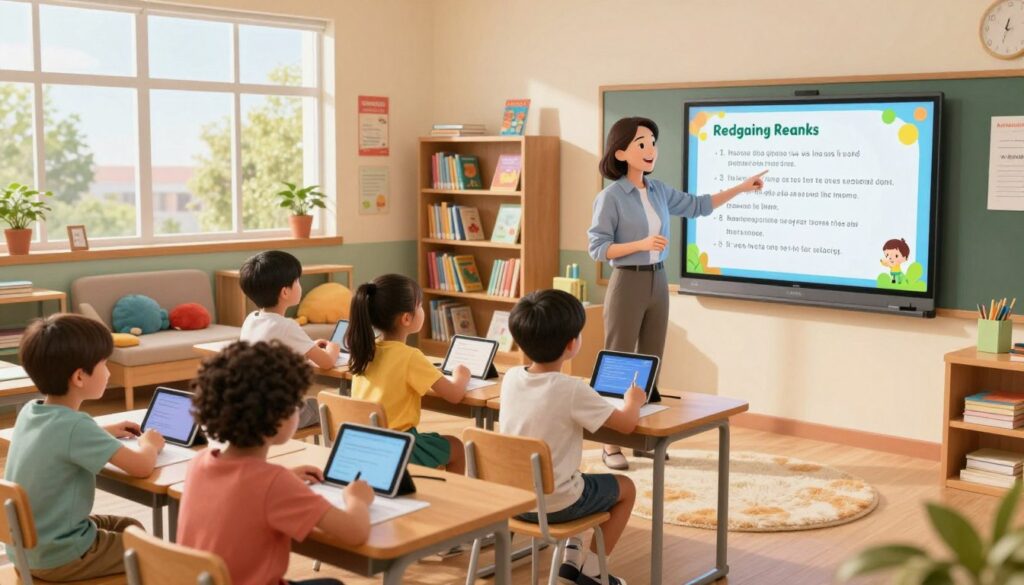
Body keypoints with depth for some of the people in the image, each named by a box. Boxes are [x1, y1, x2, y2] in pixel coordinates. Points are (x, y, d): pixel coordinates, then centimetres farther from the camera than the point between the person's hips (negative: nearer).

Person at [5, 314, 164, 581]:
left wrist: (104, 432, 13)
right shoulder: (75, 426, -27)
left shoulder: (29, 411, -1)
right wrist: (149, 444, -2)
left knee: (131, 529, 24)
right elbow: (141, 467, -23)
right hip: (57, 557, -8)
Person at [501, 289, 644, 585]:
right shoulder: (573, 391, -23)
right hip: (555, 503, -6)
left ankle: (571, 557, 32)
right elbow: (627, 423, -12)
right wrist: (633, 400, 8)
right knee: (626, 487, 20)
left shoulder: (511, 378, -6)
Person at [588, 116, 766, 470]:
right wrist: (642, 243, -24)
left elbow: (697, 206, 19)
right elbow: (597, 248, -13)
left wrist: (741, 188, 16)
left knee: (651, 362, 11)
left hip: (658, 282, 7)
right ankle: (611, 444, 4)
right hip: (628, 283, -7)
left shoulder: (659, 191, 7)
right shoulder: (611, 196, -12)